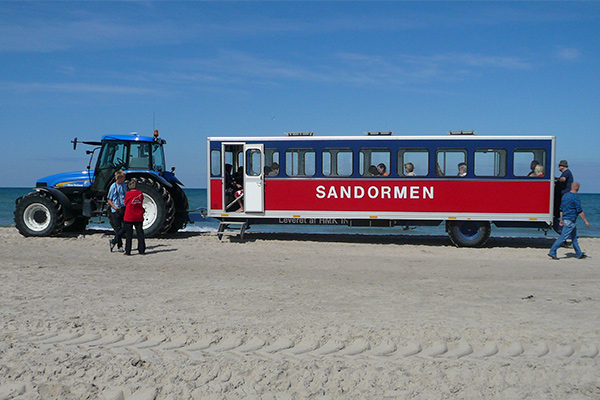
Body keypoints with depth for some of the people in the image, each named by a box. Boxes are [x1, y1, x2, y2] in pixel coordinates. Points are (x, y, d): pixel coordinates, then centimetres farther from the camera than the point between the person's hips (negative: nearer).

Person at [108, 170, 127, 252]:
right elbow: (109, 200, -5)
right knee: (118, 228, 0)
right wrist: (115, 207, -19)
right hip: (116, 211, -5)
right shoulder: (113, 186, -7)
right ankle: (119, 246, 11)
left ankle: (114, 241, 12)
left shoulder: (124, 185, 9)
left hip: (124, 209, 5)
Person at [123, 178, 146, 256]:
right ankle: (142, 250, 11)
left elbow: (125, 203, 3)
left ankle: (128, 251, 4)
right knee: (140, 234, 9)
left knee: (129, 235, 4)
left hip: (129, 217, -3)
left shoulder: (128, 193, -10)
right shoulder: (140, 193, -2)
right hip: (139, 217, 3)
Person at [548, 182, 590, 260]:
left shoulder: (565, 195, 10)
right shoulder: (575, 197, -16)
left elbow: (561, 209, 15)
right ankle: (552, 252, -9)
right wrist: (586, 221, -8)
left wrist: (561, 220, 21)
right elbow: (580, 211, -15)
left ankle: (579, 254, 27)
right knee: (563, 237, -8)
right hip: (571, 221, -9)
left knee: (574, 237, 17)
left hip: (565, 219, 9)